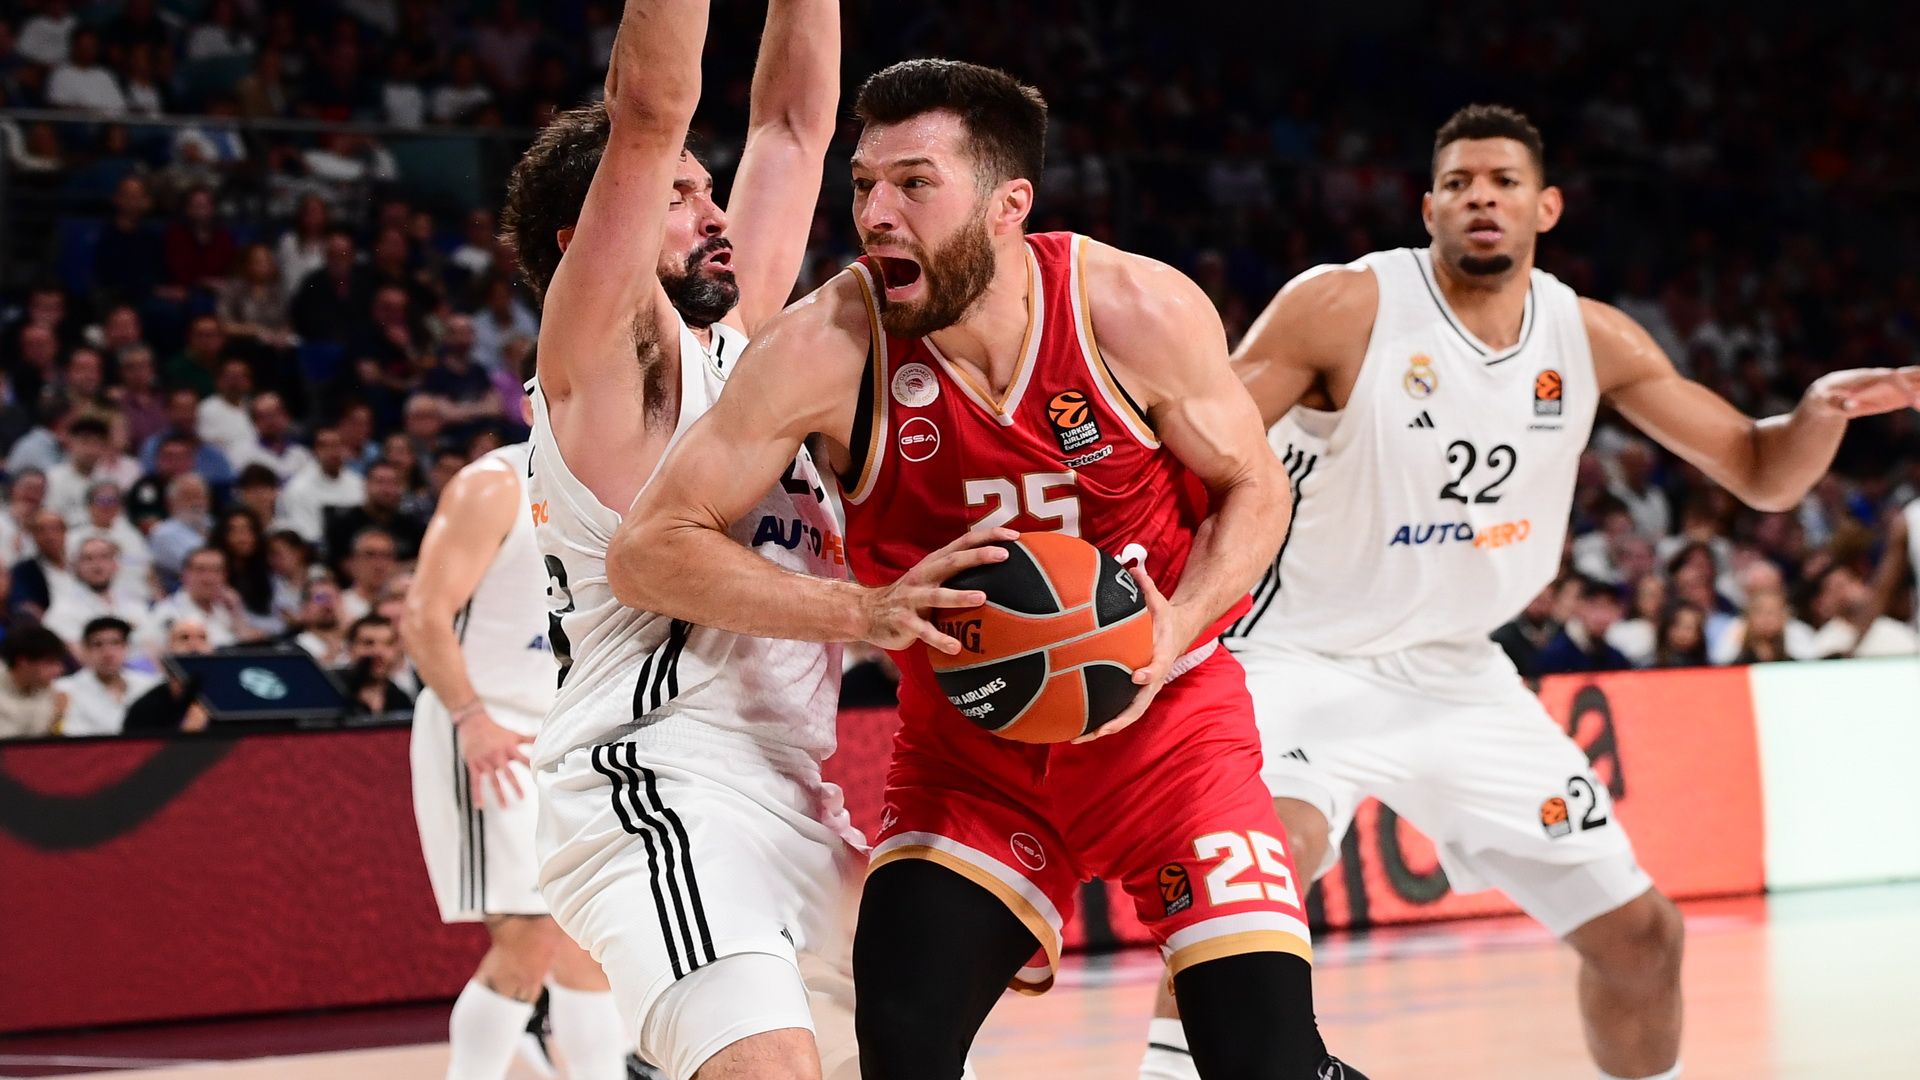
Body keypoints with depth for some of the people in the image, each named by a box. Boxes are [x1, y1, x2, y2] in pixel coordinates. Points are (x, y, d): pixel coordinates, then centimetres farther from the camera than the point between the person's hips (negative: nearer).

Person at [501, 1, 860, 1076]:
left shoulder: (733, 344, 19)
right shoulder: (600, 355, -2)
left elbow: (793, 124, 22)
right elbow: (650, 112, -12)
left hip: (793, 803, 9)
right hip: (660, 791, -9)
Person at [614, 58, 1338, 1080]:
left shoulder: (1141, 312, -18)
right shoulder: (826, 346, -19)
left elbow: (1253, 489, -1)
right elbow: (648, 551, -19)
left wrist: (1179, 625, -20)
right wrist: (864, 613, -30)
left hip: (1162, 712, -1)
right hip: (966, 743, 1)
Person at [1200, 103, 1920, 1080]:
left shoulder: (1592, 339, -2)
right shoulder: (1345, 306, -16)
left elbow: (1763, 475, 3)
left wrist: (1822, 409, -18)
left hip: (1456, 674, 6)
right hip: (1307, 659, -5)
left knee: (1639, 933, 9)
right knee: (1275, 843, -37)